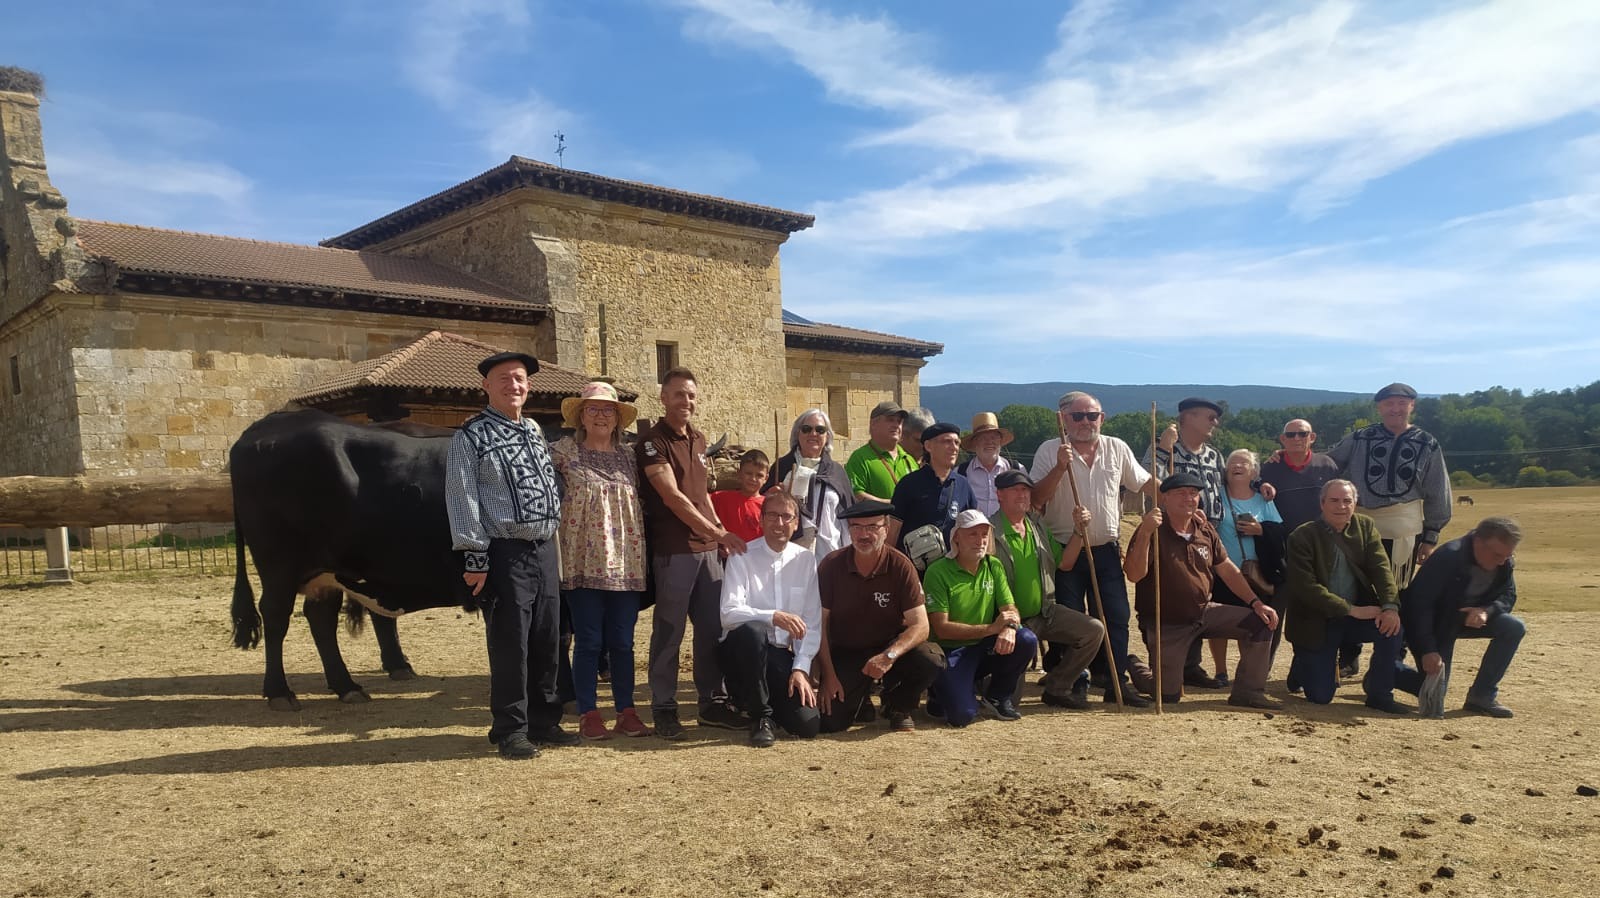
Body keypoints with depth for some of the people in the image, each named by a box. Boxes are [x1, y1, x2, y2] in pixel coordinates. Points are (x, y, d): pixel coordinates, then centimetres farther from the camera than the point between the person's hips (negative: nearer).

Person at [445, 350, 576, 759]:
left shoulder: (535, 432, 16)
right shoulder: (471, 436, -4)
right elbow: (462, 500, -9)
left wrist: (555, 538, 12)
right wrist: (475, 558, -13)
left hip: (545, 550, 6)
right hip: (505, 554, -6)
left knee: (547, 641, 11)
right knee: (509, 644, -1)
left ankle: (543, 721, 24)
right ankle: (510, 730, 11)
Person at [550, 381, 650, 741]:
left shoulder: (628, 455, 12)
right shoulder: (563, 450, -1)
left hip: (625, 563, 4)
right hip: (584, 562, -3)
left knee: (622, 642, 8)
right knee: (588, 641, 1)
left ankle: (626, 712, 17)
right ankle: (588, 715, 11)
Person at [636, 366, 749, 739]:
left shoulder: (699, 439, 14)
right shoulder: (653, 442, -9)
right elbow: (673, 497, -16)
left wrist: (720, 530, 13)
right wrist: (717, 532, -16)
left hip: (707, 547, 7)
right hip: (673, 550, -7)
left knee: (713, 626, 11)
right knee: (669, 630, 0)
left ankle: (712, 702, 22)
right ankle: (663, 708, 11)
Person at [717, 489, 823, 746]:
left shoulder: (805, 560, 3)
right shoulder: (742, 557, -7)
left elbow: (813, 623, 2)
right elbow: (729, 614, -20)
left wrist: (801, 668, -9)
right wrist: (773, 617, -35)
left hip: (783, 656, 3)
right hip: (741, 650, -3)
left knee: (808, 724, -15)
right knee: (752, 629, -37)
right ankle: (760, 717, -16)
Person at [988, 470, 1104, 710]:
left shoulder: (1038, 525, 12)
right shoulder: (991, 533, -14)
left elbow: (1064, 562, 16)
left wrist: (1079, 531, 3)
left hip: (1046, 612, 7)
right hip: (1014, 618, -7)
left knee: (1094, 629, -6)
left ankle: (1056, 687, 5)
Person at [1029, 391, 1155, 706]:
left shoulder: (1117, 449, 5)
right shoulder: (1050, 451, -5)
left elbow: (1146, 483, 12)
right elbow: (1035, 499, -11)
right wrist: (1060, 467, -22)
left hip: (1106, 550, 3)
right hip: (1065, 551, -3)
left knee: (1117, 617, 4)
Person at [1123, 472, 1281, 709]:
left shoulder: (1204, 529, 3)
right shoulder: (1154, 531, -18)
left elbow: (1227, 569, 11)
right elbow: (1135, 575, -32)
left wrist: (1256, 602, 3)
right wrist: (1145, 533, -44)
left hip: (1204, 611, 6)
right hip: (1167, 625, -6)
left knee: (1260, 622, -5)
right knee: (1168, 695, -10)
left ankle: (1247, 692, 7)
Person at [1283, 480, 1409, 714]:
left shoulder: (1365, 526, 2)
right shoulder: (1301, 537, -12)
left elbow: (1381, 568, -8)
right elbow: (1306, 587, -20)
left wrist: (1390, 607, -25)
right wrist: (1351, 610, -25)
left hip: (1357, 613, 4)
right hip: (1317, 622, -4)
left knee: (1392, 625, -27)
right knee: (1320, 696, -9)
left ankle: (1380, 693, -7)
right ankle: (1302, 664, 27)